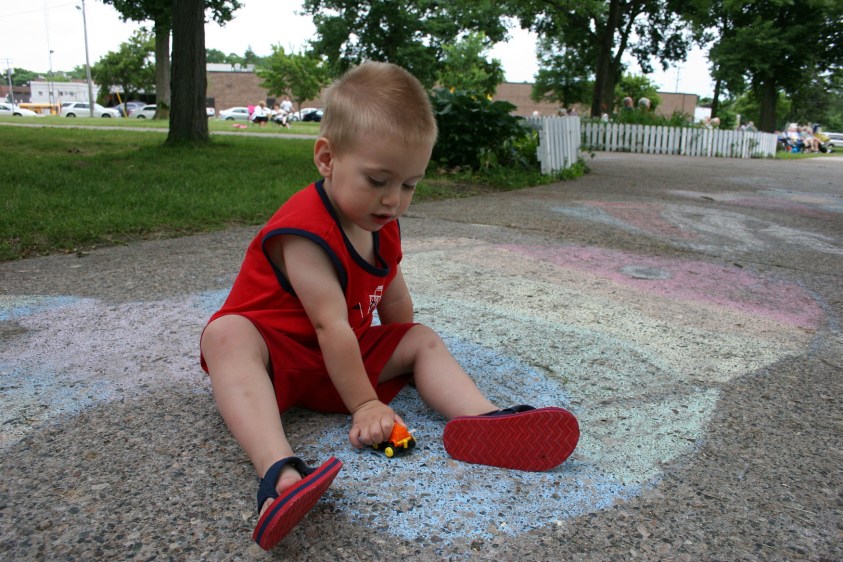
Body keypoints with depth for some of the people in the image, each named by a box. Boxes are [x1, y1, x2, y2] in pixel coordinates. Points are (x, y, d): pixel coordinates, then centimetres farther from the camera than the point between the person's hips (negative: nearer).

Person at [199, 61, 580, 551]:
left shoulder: (383, 227, -1)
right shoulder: (305, 232, -27)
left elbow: (394, 300, 12)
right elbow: (332, 327, -28)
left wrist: (405, 360, 18)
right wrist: (364, 404, -25)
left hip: (346, 354, 8)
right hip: (275, 350, -7)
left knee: (424, 340, -2)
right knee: (226, 335, -37)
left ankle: (486, 420, -29)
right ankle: (279, 470, -60)